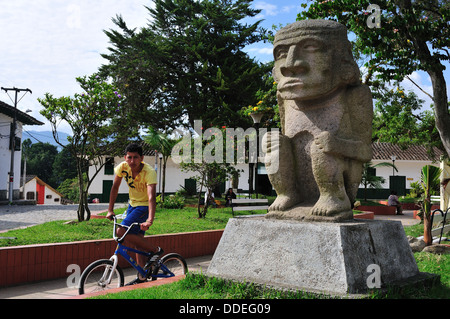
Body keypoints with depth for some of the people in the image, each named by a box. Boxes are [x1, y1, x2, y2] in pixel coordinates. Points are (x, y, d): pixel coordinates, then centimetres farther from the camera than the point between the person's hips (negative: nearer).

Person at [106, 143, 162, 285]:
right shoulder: (122, 167, -14)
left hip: (144, 206, -6)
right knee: (136, 240, 8)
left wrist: (150, 220, -50)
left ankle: (155, 250, -6)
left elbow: (151, 197, -39)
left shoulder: (149, 172, -29)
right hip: (132, 204, 6)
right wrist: (110, 210, -2)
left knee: (121, 232, -21)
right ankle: (142, 277, 21)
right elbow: (115, 187, 0)